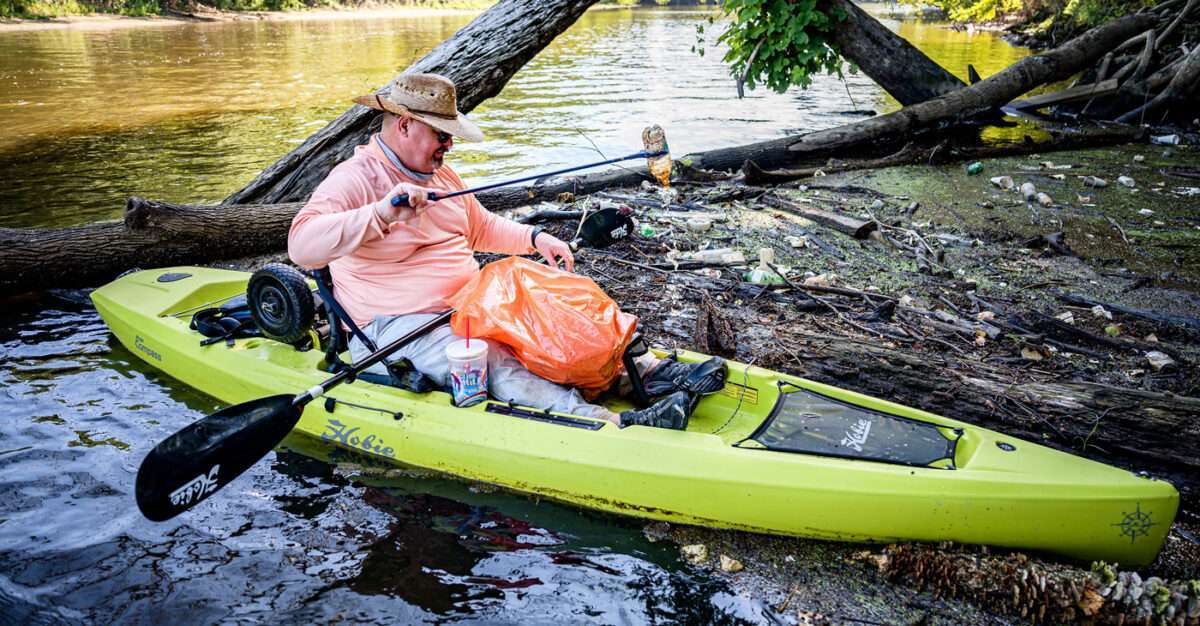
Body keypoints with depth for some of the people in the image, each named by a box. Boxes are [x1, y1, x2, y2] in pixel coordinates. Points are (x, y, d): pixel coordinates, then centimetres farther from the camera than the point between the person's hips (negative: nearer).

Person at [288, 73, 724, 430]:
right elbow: (302, 245, -28)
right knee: (494, 362, -32)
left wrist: (535, 238, 8)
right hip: (400, 328, -9)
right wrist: (381, 214, -40)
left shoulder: (439, 173, 15)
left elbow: (481, 228, 26)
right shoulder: (356, 179, -13)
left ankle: (648, 369, -17)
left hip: (466, 305, 9)